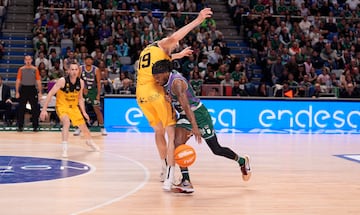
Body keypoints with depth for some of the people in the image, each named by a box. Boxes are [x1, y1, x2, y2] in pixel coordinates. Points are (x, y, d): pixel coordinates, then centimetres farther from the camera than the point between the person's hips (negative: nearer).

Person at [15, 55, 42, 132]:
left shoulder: (35, 69, 4)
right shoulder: (21, 69, 4)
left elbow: (38, 81, 3)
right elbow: (18, 81, 4)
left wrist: (40, 92, -3)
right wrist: (17, 92, -3)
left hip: (32, 89, 0)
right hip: (23, 89, 0)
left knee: (35, 108, 1)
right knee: (21, 109, 2)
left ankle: (35, 126, 9)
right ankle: (20, 126, 11)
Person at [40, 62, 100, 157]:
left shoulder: (81, 82, -10)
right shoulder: (62, 81, -25)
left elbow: (80, 98, 5)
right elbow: (50, 94, -23)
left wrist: (84, 112, 2)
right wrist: (44, 110, -27)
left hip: (74, 107, 5)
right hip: (62, 106, -5)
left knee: (83, 125, 16)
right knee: (66, 123, -32)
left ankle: (90, 142, 46)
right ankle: (64, 148, -25)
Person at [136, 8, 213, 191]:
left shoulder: (147, 51, 25)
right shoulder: (161, 46, 3)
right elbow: (174, 37, -20)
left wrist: (179, 55, 55)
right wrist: (198, 21, -21)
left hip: (141, 95, 7)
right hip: (157, 93, -7)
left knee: (159, 130, 26)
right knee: (172, 133, -4)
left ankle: (164, 167, 37)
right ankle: (169, 177, -16)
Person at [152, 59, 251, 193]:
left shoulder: (176, 82, -27)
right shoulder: (168, 81, 0)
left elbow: (186, 106, -34)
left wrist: (194, 127, -38)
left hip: (198, 113, -8)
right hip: (185, 116, 8)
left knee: (216, 149, 4)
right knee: (177, 144, -12)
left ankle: (242, 161, 30)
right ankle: (186, 183, -10)